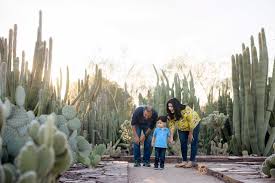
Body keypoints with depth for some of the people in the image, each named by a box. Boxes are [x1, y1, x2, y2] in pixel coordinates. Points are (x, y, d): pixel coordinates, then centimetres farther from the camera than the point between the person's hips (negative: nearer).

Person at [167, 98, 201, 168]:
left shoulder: (186, 110, -37)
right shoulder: (170, 114, -21)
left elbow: (192, 123, -29)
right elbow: (171, 125, -16)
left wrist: (190, 134, -19)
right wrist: (171, 137, -23)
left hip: (193, 125, -5)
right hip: (182, 128, 5)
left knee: (193, 142, -6)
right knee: (183, 143, 1)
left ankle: (192, 161, 0)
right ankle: (184, 161, 8)